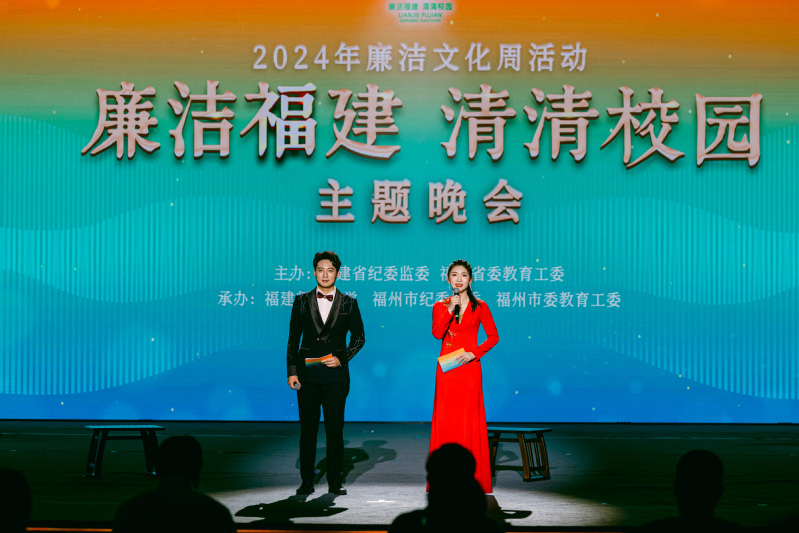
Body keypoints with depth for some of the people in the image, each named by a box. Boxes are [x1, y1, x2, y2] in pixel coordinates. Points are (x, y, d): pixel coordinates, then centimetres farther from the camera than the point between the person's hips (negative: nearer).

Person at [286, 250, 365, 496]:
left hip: (335, 373, -1)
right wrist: (292, 370, 0)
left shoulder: (348, 303, 6)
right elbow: (293, 338, 7)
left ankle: (335, 481, 9)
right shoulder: (302, 301, 7)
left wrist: (342, 358, -7)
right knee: (307, 427, 2)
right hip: (307, 373, 1)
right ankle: (307, 481, 9)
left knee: (335, 428, 1)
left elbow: (359, 336, 8)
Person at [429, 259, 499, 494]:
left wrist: (474, 353, -9)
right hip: (446, 369, 1)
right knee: (446, 420, 0)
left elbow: (493, 336, 3)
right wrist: (451, 309, -15)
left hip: (469, 369, -1)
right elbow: (437, 333, -8)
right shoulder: (440, 306, 8)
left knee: (469, 421, -2)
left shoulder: (479, 307, 5)